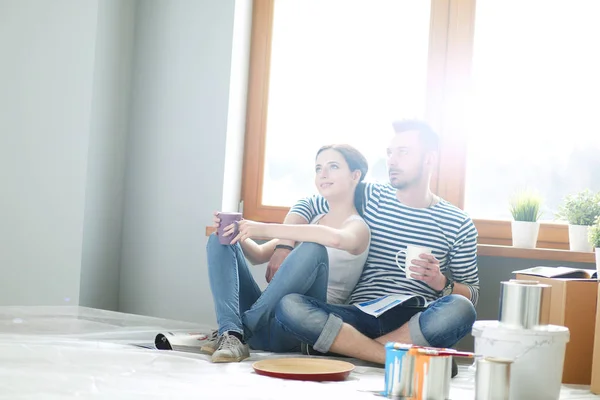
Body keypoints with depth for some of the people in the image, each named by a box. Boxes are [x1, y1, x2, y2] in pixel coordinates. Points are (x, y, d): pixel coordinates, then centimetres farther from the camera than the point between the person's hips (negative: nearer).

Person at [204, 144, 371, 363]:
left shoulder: (358, 227, 1)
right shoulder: (312, 219, 22)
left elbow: (335, 238, -26)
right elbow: (259, 255, 20)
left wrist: (266, 229, -25)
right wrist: (239, 235, -1)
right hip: (267, 321, 7)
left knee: (314, 249, -29)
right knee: (219, 240, -1)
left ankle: (242, 331, -26)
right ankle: (230, 332, -25)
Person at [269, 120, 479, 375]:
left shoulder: (459, 224, 7)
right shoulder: (370, 198, 10)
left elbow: (470, 296, 9)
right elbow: (305, 206, 16)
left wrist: (442, 282, -13)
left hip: (416, 321, -1)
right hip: (362, 314, 1)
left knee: (458, 310, -35)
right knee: (288, 307, -27)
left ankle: (339, 345, -24)